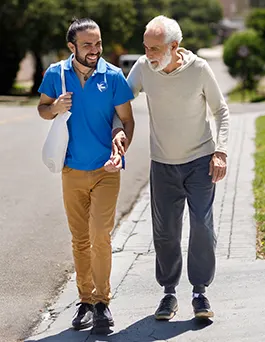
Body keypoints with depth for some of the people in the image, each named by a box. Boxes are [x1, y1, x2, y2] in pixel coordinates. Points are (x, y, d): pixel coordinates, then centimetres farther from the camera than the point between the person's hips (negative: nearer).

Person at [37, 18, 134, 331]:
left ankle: (102, 300, 4)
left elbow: (127, 120, -2)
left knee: (100, 236, -11)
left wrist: (120, 151, -19)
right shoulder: (55, 74, -2)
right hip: (72, 170, 2)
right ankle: (86, 300, 21)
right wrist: (55, 108, -12)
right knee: (80, 240, 9)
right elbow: (42, 109, 11)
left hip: (105, 170, -2)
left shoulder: (113, 76, -7)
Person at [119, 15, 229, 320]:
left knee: (202, 228, -7)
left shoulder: (199, 69, -14)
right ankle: (169, 293, 20)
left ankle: (200, 292, 9)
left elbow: (221, 110, -2)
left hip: (200, 161, -2)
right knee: (165, 232, 5)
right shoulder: (143, 67, -10)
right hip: (163, 165, 2)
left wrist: (220, 151, -11)